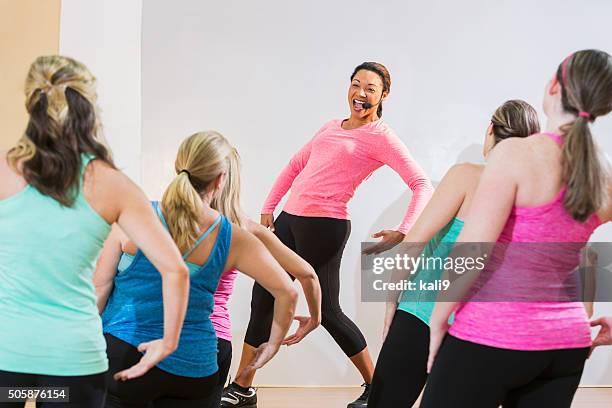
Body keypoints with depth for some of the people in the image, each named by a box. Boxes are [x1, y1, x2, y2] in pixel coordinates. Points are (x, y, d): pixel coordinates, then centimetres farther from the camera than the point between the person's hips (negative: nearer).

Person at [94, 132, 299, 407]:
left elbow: (99, 288, -1)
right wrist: (273, 344, 16)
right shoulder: (232, 239, -2)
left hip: (125, 354, -1)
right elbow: (287, 293, 2)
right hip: (194, 366, 1)